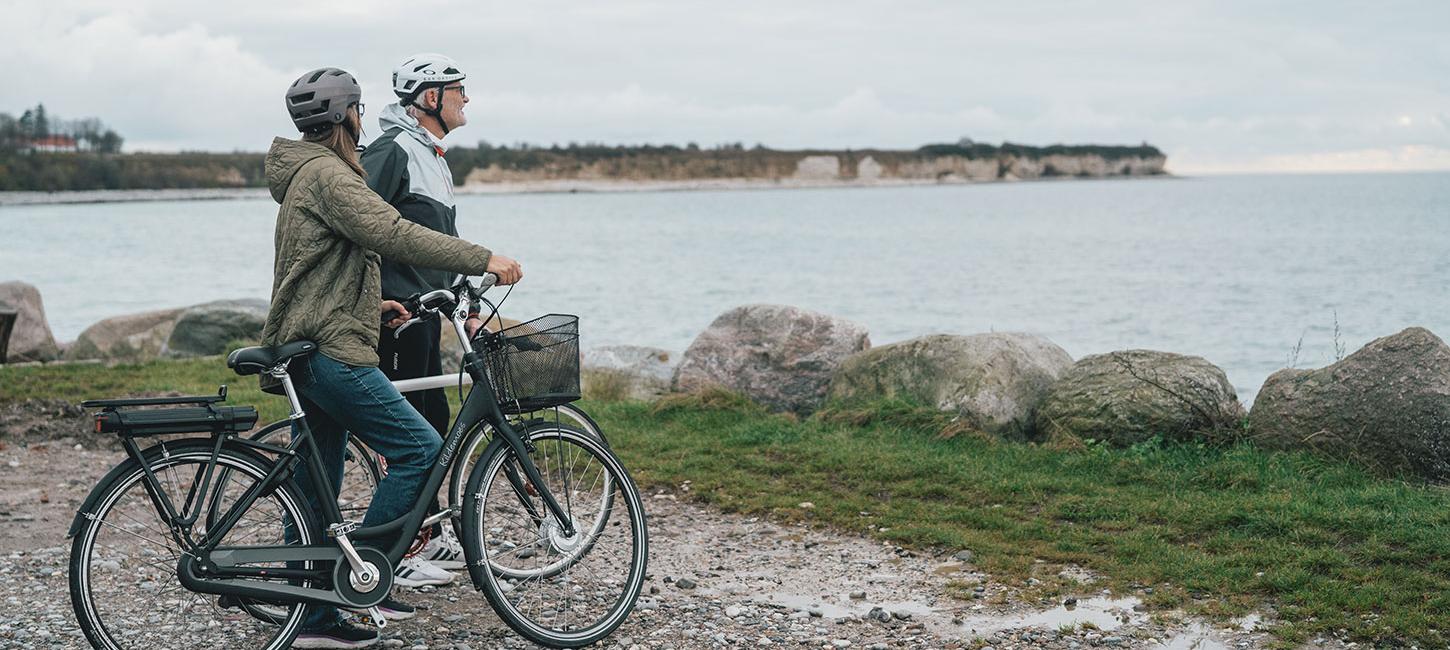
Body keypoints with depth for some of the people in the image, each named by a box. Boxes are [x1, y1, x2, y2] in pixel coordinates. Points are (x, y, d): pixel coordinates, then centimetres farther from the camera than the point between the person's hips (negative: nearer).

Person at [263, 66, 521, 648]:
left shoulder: (308, 174, 22)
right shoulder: (326, 173, -12)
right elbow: (393, 234, -25)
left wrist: (370, 302, 29)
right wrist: (483, 259, -25)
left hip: (312, 353, 11)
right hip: (329, 353, -11)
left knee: (314, 492, 10)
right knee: (420, 448, -10)